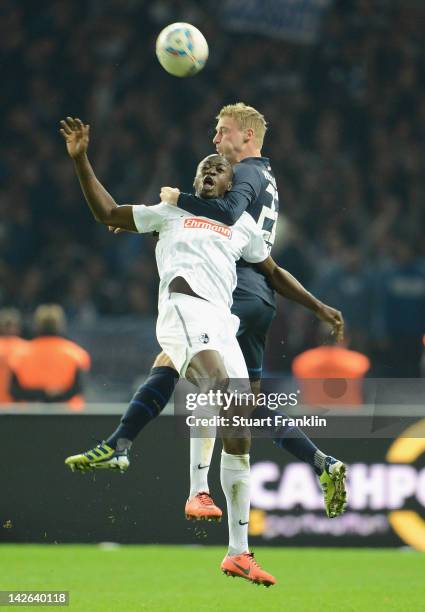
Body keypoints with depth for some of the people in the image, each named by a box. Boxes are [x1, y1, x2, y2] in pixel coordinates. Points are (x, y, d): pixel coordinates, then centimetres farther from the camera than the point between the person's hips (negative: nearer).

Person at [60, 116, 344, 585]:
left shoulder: (242, 224, 29)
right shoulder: (171, 212, 22)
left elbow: (273, 273, 37)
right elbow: (107, 213, 22)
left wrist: (319, 308, 32)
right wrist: (81, 159, 14)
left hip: (222, 320, 4)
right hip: (183, 305, -4)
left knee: (239, 431, 0)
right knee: (218, 382, -36)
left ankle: (238, 551, 4)